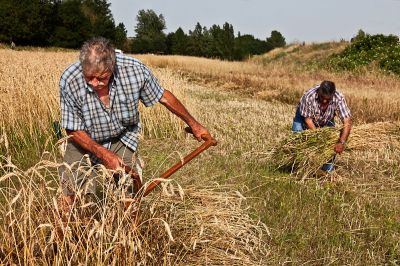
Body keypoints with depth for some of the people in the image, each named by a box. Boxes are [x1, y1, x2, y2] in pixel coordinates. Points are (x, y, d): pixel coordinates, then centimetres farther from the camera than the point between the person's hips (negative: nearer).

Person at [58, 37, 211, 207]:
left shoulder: (134, 69, -26)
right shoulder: (69, 81, -28)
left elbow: (163, 96, -8)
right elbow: (73, 129, -15)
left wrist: (193, 124, 4)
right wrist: (103, 154, -24)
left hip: (122, 138, 1)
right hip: (84, 141, -1)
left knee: (132, 194, -4)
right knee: (70, 199, -10)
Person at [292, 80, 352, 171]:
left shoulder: (339, 98, -35)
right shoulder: (309, 96, -39)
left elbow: (347, 121, -38)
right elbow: (307, 118, -28)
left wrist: (342, 142, -49)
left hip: (326, 120, 2)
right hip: (305, 115, -1)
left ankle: (328, 166, 8)